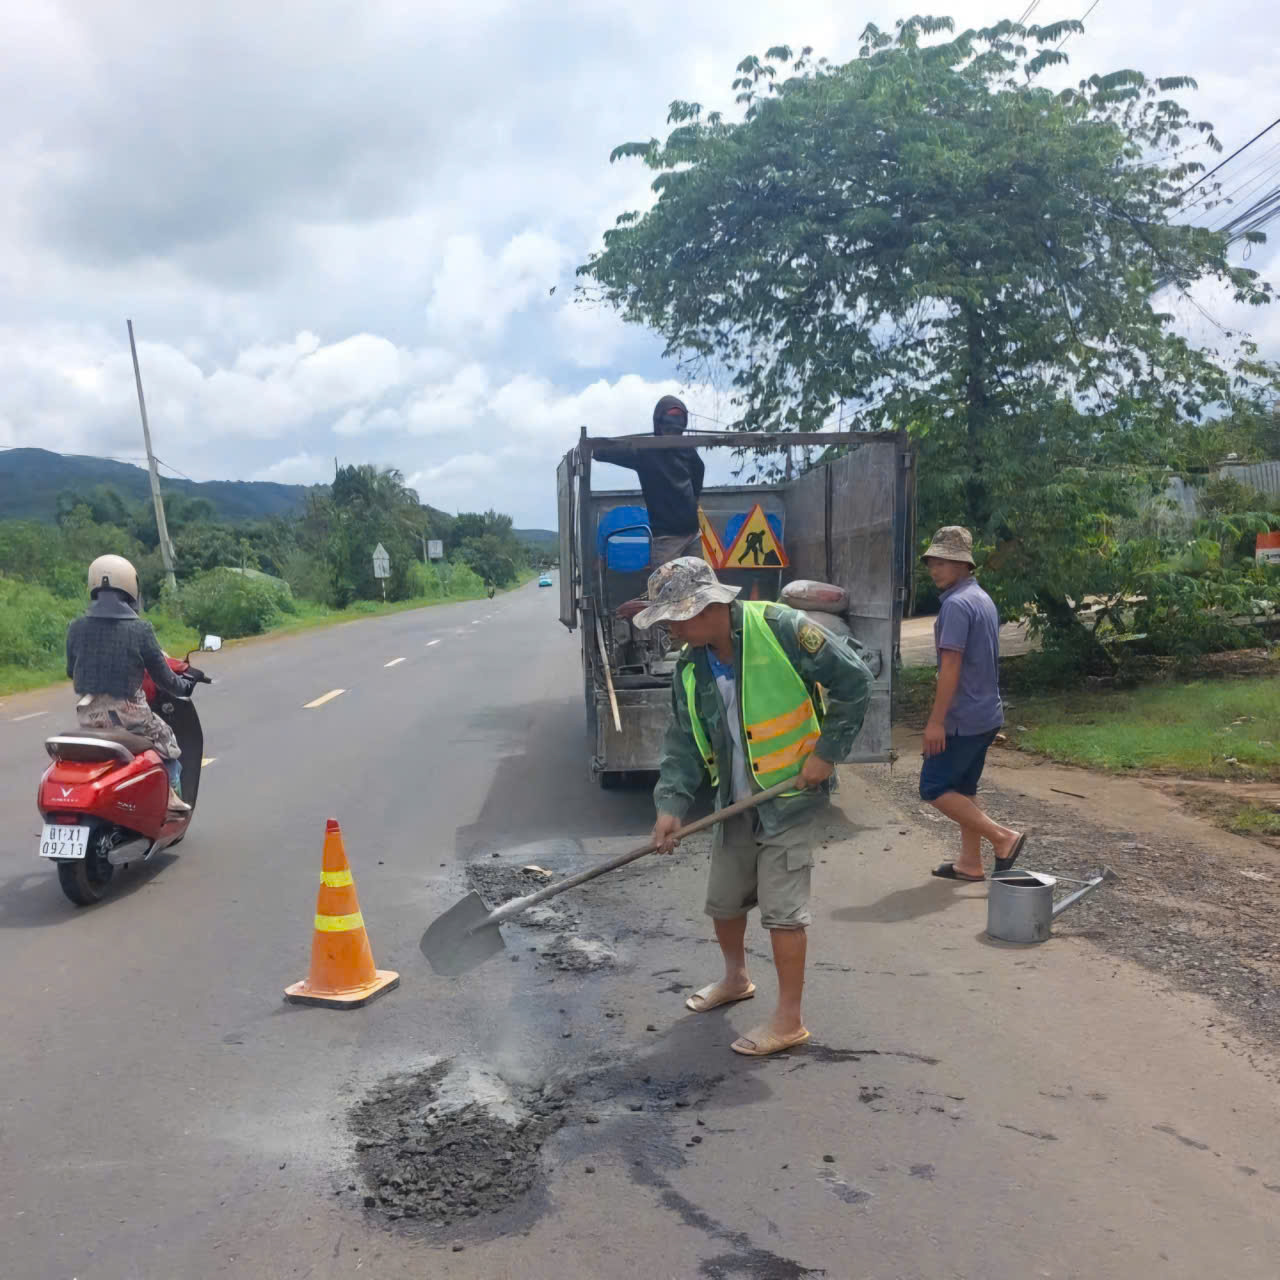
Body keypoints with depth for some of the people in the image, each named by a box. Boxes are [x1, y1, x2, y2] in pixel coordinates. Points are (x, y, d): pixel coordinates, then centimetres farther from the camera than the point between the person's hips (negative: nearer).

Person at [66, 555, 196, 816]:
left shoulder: (76, 627, -1)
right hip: (127, 713, -4)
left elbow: (71, 671, 13)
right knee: (166, 739, 23)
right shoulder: (140, 630, -12)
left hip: (88, 714, 4)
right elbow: (162, 676, -5)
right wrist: (183, 687, 16)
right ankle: (171, 795, 18)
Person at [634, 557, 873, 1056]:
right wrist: (671, 803, -14)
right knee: (722, 900, 17)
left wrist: (827, 752, -15)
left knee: (781, 907, -5)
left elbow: (853, 680, -15)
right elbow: (683, 740, 0)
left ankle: (789, 1020, 12)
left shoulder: (779, 628, -21)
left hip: (792, 795, -7)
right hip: (737, 800, 7)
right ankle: (736, 978, 44)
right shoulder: (690, 667, -1)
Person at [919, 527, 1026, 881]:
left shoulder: (956, 604, -18)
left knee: (934, 787, -2)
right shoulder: (983, 599, 13)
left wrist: (936, 720, -21)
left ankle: (1003, 837, 0)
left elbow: (951, 666, -23)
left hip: (963, 717, -10)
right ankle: (970, 862, 21)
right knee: (963, 788, 16)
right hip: (985, 714, 10)